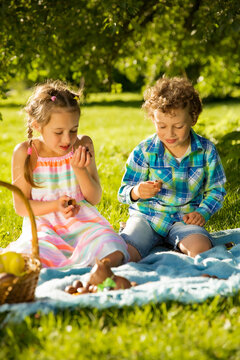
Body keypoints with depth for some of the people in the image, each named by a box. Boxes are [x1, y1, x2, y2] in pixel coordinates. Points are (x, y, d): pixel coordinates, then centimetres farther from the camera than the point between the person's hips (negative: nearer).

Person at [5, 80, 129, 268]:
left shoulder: (83, 145, 1)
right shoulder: (25, 153, -5)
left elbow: (95, 199, 2)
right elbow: (20, 206, -2)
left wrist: (80, 169, -16)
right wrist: (55, 206, -19)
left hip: (83, 221, 2)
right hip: (44, 227, -2)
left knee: (113, 256, -27)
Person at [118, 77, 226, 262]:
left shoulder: (206, 151, -2)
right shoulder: (144, 151, -5)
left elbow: (216, 190, 10)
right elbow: (124, 192, -2)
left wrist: (202, 212, -8)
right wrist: (137, 192, -26)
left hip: (184, 219, 1)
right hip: (147, 217, 0)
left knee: (200, 249, -33)